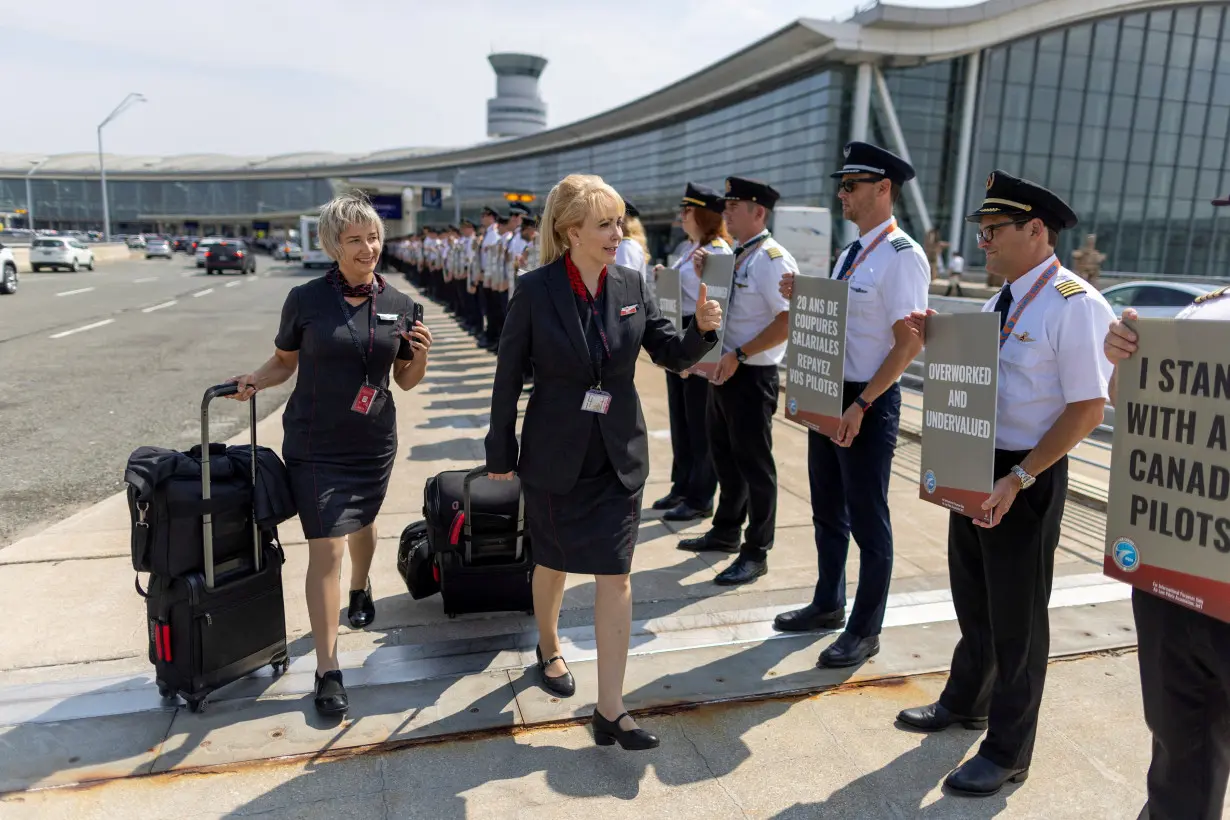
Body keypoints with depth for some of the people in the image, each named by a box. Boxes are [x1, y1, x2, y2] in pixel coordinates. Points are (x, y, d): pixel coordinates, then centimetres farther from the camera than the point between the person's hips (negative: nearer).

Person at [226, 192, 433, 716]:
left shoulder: (398, 304, -1)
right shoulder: (306, 299, -8)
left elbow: (406, 380, 6)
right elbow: (284, 362, 4)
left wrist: (420, 355, -13)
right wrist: (254, 381, -15)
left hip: (374, 442, 3)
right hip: (315, 445, -3)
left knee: (362, 523, 24)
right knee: (326, 548, -6)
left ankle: (360, 588, 56)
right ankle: (327, 671, 3)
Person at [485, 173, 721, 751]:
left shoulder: (631, 286, -2)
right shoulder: (535, 291, -11)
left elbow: (671, 354, 2)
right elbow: (508, 377, -6)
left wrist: (702, 330, -20)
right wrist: (501, 455, -1)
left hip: (619, 456, 2)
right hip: (555, 457, -2)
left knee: (615, 576, 0)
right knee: (554, 563, 17)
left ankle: (610, 710, 9)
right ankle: (549, 649, 47)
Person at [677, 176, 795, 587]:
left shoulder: (772, 259, -17)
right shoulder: (734, 256, 11)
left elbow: (788, 321, -23)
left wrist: (738, 355, -23)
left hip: (751, 376, -9)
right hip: (723, 370, 9)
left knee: (754, 464, 2)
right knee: (725, 457, 20)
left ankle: (756, 553, 15)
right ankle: (726, 531, 37)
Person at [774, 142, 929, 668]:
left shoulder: (902, 257, -16)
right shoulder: (850, 255, 11)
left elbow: (909, 343, -20)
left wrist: (860, 406, -22)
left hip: (869, 404, -9)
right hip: (827, 396, 9)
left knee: (867, 520, 4)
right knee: (828, 511, 19)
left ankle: (865, 631, 20)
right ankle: (828, 606, 37)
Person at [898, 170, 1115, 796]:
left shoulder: (1075, 306, -18)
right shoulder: (1001, 302, 9)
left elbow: (1087, 409, -21)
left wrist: (1018, 479, -23)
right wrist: (937, 337, 0)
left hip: (1026, 479, -8)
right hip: (973, 467, 8)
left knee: (1016, 616, 6)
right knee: (973, 599, 22)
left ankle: (1007, 753, 24)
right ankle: (966, 702, 44)